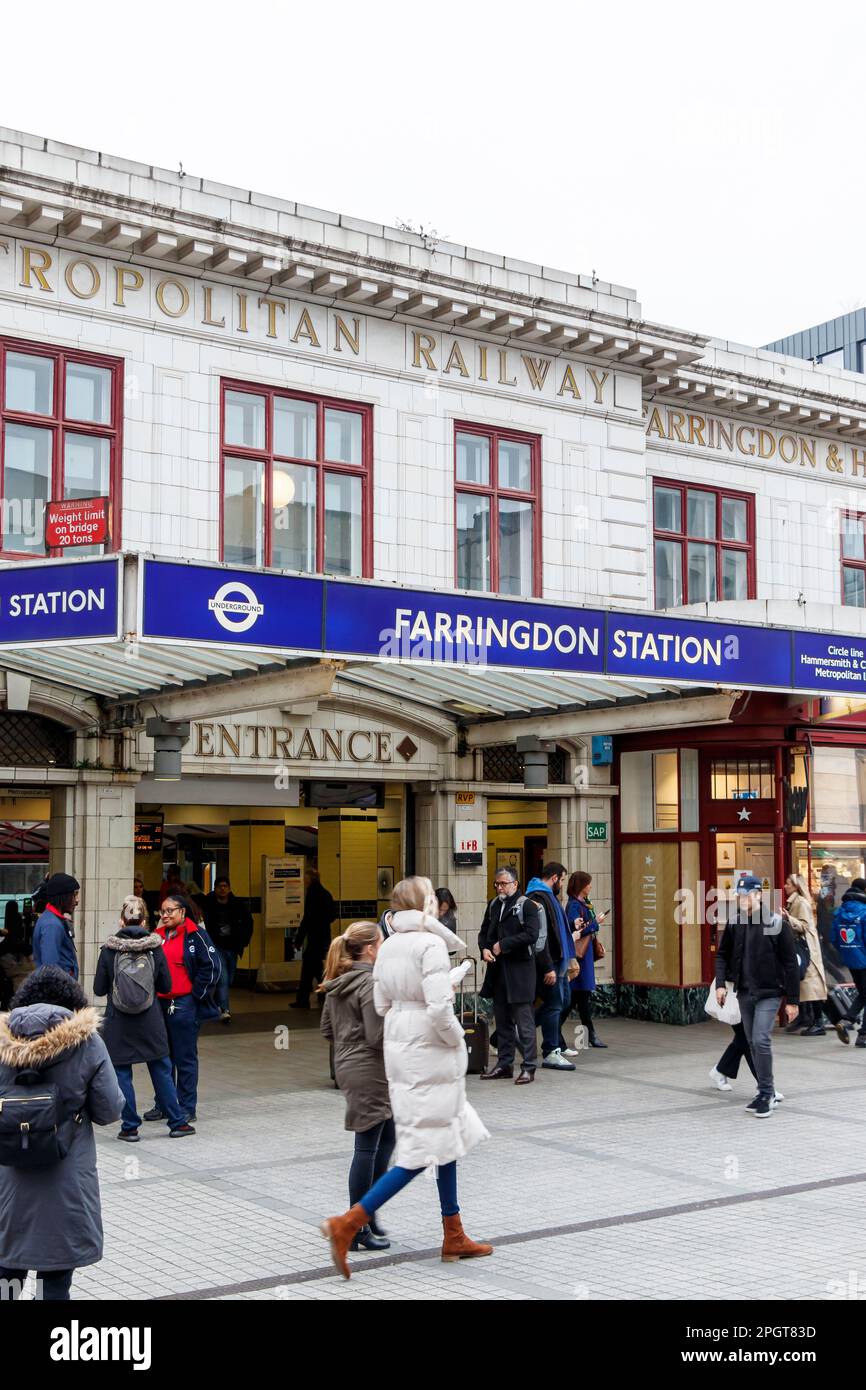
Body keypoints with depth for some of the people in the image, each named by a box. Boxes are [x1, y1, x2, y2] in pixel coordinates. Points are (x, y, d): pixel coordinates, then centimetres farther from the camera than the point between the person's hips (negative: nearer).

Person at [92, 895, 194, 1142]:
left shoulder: (109, 950, -8)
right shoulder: (155, 947, -5)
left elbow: (99, 989, -3)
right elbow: (166, 986, 1)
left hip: (118, 1021, -1)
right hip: (151, 1021, 2)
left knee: (122, 1073, 8)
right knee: (161, 1070, 11)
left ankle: (130, 1127, 10)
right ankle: (177, 1123, 17)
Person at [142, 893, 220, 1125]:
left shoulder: (195, 935, -7)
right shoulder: (158, 936, 14)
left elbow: (211, 967, -10)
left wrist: (195, 995, -9)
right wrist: (151, 994, 10)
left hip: (184, 1005, -7)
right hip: (160, 1004, 7)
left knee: (185, 1058, 0)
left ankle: (187, 1108, 6)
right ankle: (162, 1105, 23)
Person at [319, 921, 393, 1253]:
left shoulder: (336, 984, 10)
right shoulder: (370, 983, -18)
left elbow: (327, 1029, 15)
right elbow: (379, 1035, -22)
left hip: (347, 1066, 10)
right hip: (369, 1072, -10)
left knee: (387, 1137, 19)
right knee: (367, 1147, -1)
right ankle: (357, 1230, 7)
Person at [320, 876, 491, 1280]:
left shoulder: (389, 946, 7)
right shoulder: (431, 944, -16)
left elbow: (382, 1005, 11)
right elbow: (439, 1008, -22)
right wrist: (456, 1040, -7)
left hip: (399, 1048, 9)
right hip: (431, 1053, -9)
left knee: (448, 1141, 17)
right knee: (423, 1149, -3)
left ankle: (454, 1238, 25)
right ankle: (347, 1223, -8)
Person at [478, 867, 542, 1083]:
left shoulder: (527, 906, -6)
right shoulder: (493, 906, 16)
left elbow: (531, 934, -16)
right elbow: (484, 932, 21)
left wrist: (503, 945, -15)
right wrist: (484, 949, 0)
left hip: (520, 970, -7)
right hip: (498, 970, 7)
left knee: (524, 1021, -5)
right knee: (502, 1021, 12)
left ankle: (529, 1067, -1)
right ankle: (504, 1064, 20)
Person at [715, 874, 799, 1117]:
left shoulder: (776, 924, -11)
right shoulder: (734, 923, 2)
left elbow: (790, 963, -9)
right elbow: (722, 955, 12)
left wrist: (793, 1000, -9)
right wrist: (720, 983, -3)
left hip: (769, 993, -5)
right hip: (744, 993, 5)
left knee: (761, 1040, -15)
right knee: (753, 1043, 11)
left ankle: (767, 1094, -2)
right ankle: (765, 1093, 22)